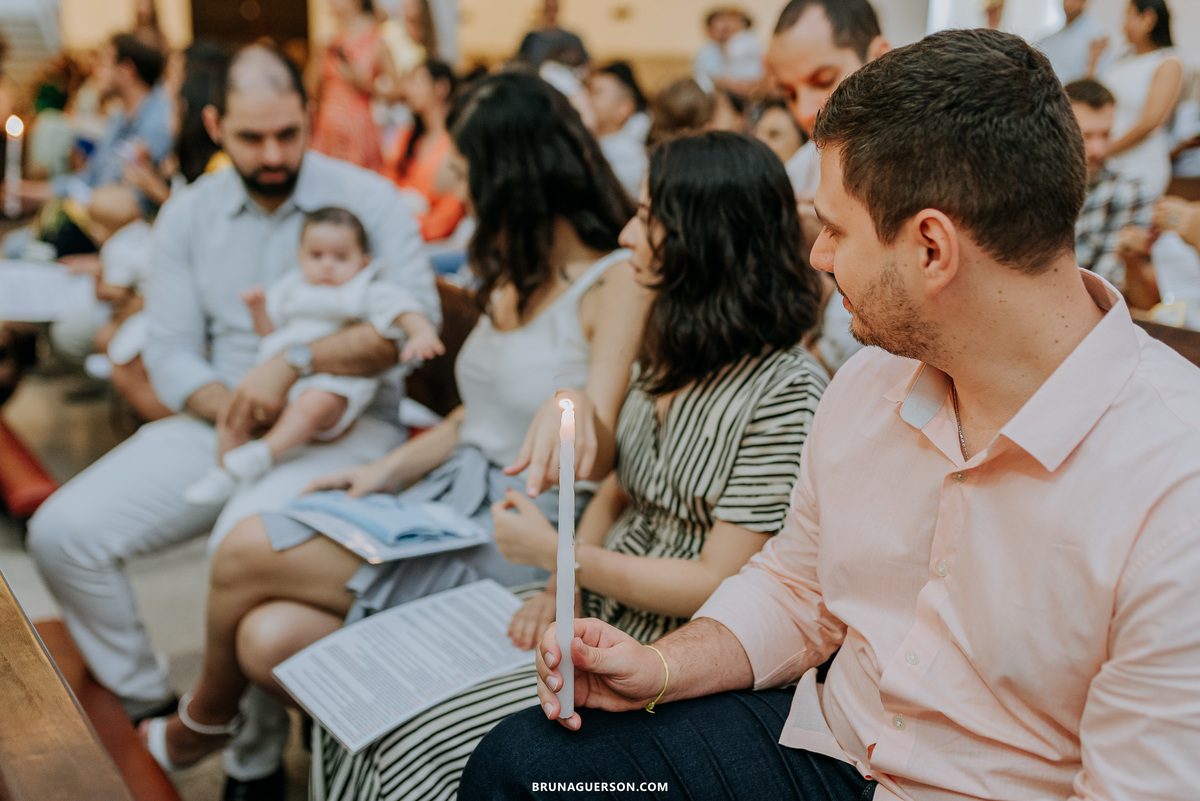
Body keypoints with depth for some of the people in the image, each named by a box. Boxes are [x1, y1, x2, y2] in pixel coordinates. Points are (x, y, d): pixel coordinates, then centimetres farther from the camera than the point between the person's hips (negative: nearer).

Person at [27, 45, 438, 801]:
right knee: (63, 530, -10)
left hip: (342, 425, -5)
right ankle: (144, 703, 11)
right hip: (220, 421, 5)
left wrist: (292, 362, -27)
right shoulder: (188, 214, 8)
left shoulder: (369, 199, -6)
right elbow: (170, 353, 6)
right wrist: (232, 407, -14)